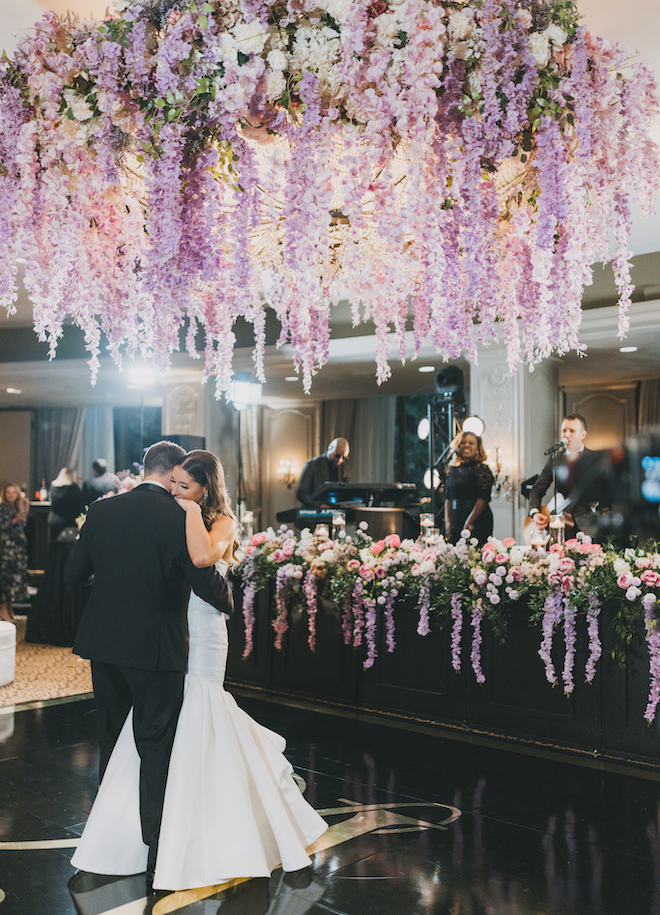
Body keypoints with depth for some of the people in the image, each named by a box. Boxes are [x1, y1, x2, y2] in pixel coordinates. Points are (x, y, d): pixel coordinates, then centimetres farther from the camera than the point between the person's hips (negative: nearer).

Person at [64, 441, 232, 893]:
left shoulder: (102, 510, 0)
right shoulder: (180, 519, -15)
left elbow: (74, 574, 6)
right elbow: (207, 583, -14)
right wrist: (228, 600, 7)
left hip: (104, 644, 5)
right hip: (156, 649, -5)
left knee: (113, 741, 20)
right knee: (157, 750, 4)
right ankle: (157, 855, 9)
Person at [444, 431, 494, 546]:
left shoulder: (481, 468, -4)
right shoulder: (454, 469, 14)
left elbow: (484, 498, -11)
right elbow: (448, 497, 15)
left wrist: (469, 522, -16)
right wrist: (447, 521, 3)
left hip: (478, 521, -6)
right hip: (456, 521, 6)